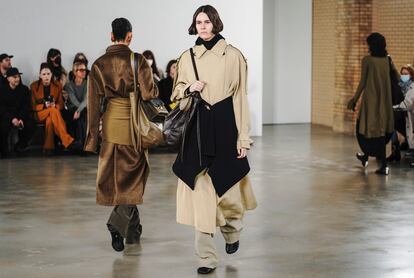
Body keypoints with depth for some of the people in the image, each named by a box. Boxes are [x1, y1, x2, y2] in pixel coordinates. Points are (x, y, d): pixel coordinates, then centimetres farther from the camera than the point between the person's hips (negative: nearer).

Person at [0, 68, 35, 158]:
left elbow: (27, 106, 0)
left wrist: (21, 119, -19)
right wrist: (12, 119, -23)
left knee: (30, 125, -26)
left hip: (21, 116, 2)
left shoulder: (24, 89, 7)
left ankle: (20, 146, 1)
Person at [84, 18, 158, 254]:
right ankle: (119, 223, -11)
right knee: (133, 176, 7)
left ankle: (133, 232, 16)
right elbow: (149, 94, -15)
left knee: (116, 176, 13)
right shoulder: (138, 61, -11)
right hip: (134, 124, -3)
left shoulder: (99, 64, 0)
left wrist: (93, 137, 4)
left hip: (111, 122, 3)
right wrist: (152, 84, 8)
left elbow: (94, 102, 0)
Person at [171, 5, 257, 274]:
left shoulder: (233, 55, -2)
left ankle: (232, 230, 36)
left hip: (224, 128, -2)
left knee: (226, 188, 1)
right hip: (196, 130, 3)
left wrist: (243, 138, -6)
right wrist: (189, 88, -6)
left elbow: (240, 98, -2)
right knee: (200, 191, -2)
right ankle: (206, 257, 3)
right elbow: (177, 91, 18)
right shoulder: (187, 57, 8)